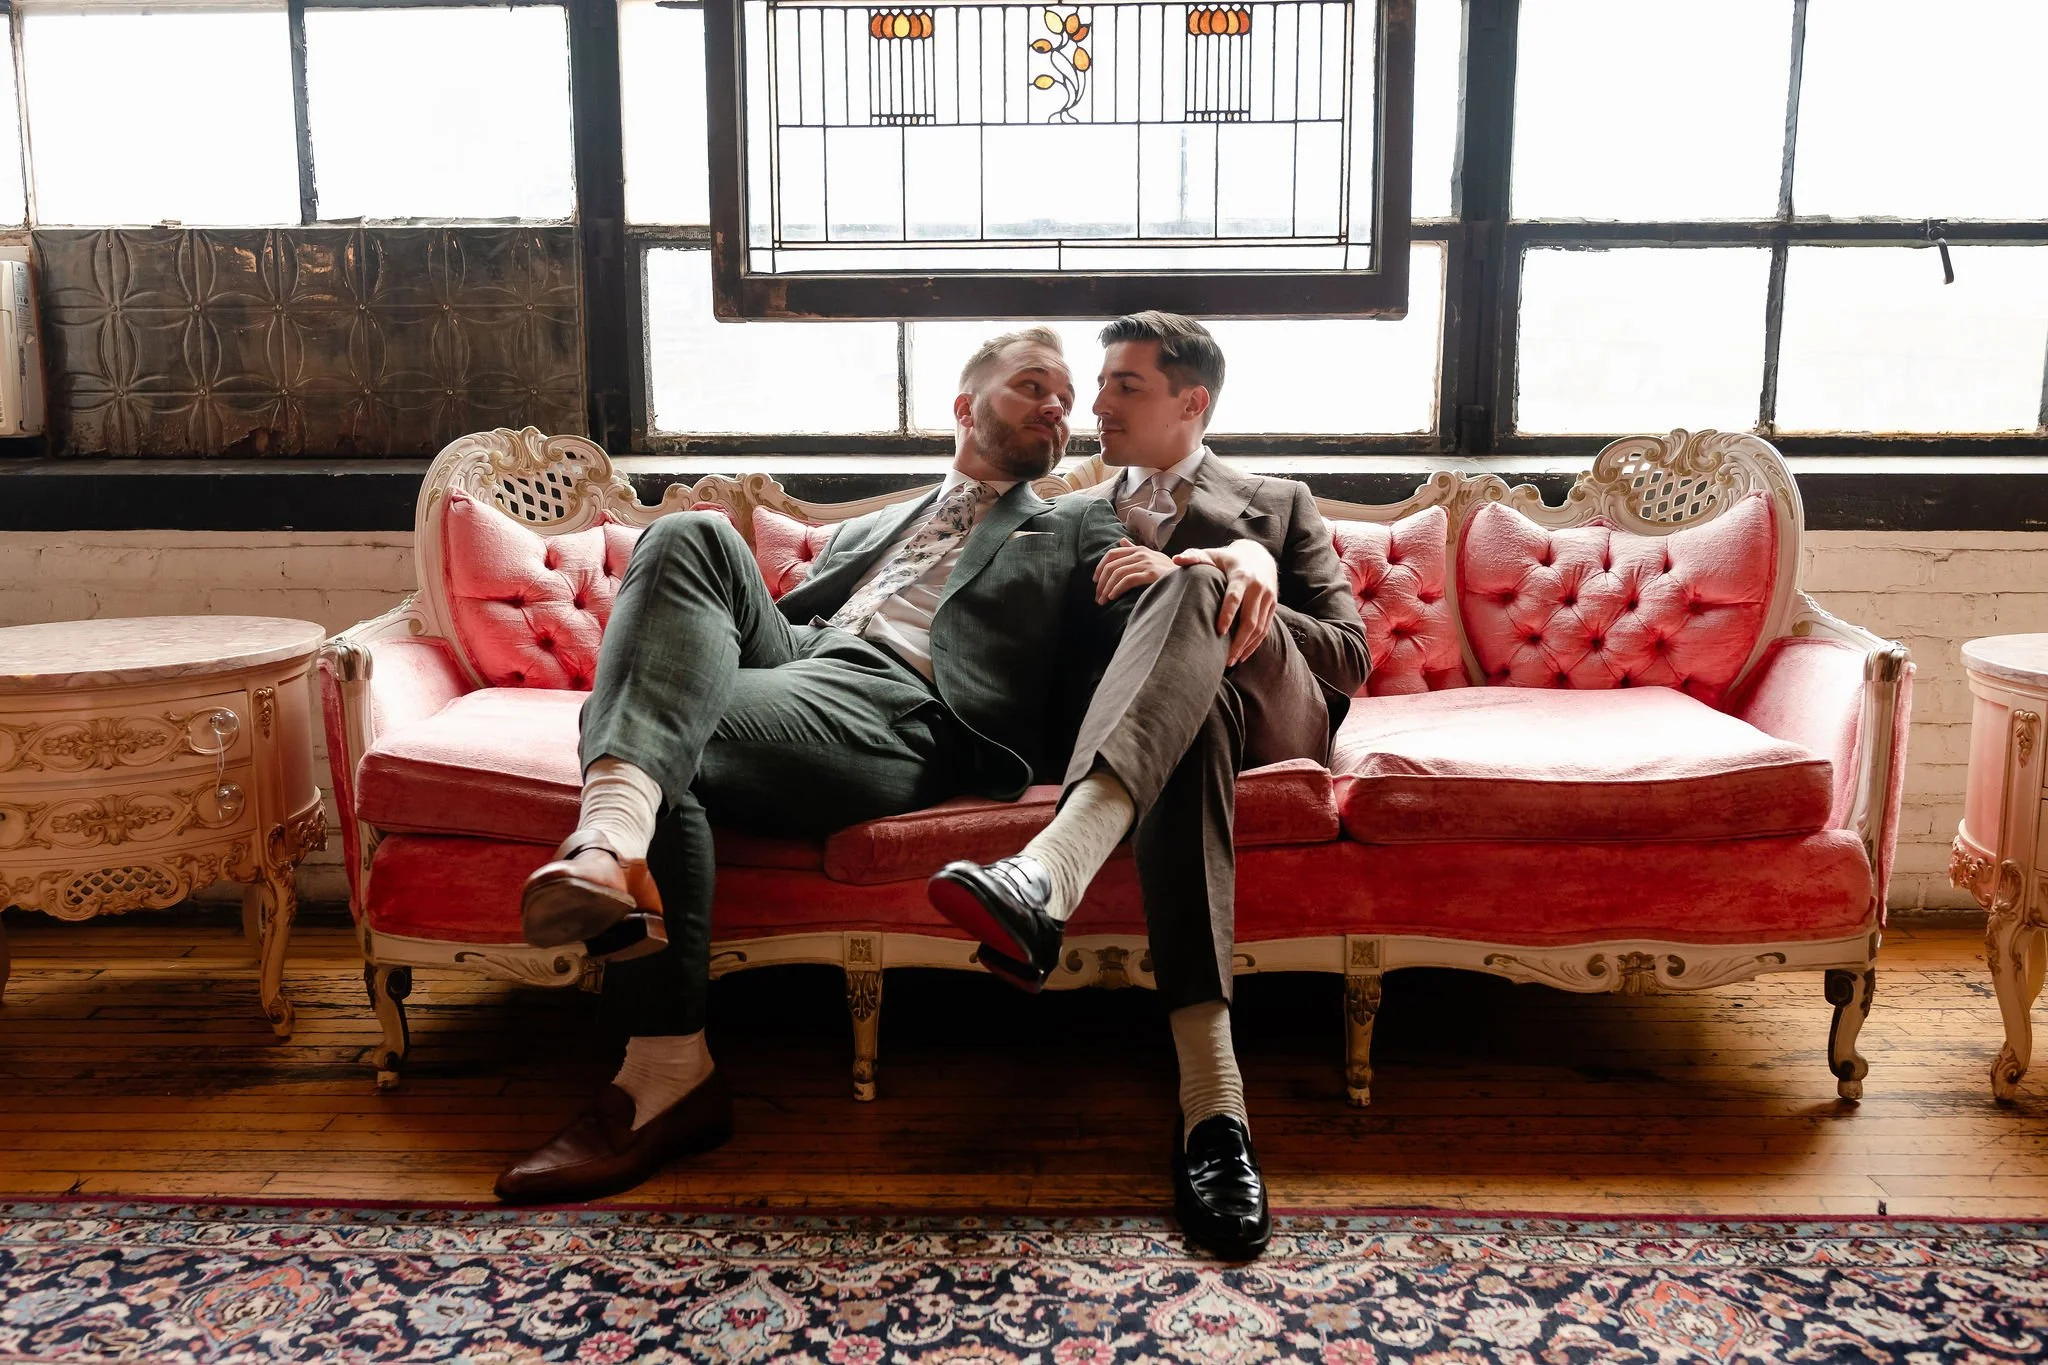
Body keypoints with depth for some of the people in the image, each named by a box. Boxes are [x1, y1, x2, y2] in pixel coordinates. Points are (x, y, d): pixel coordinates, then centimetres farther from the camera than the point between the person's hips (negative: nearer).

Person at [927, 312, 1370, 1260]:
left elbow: (1350, 658, 12)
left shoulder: (1277, 504, 26)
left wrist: (1242, 576, -4)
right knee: (1185, 721, -40)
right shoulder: (1077, 517, 30)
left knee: (1190, 589, -34)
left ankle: (1048, 876, -59)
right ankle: (1212, 1099, -55)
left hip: (1273, 719, 0)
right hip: (1141, 734, 1)